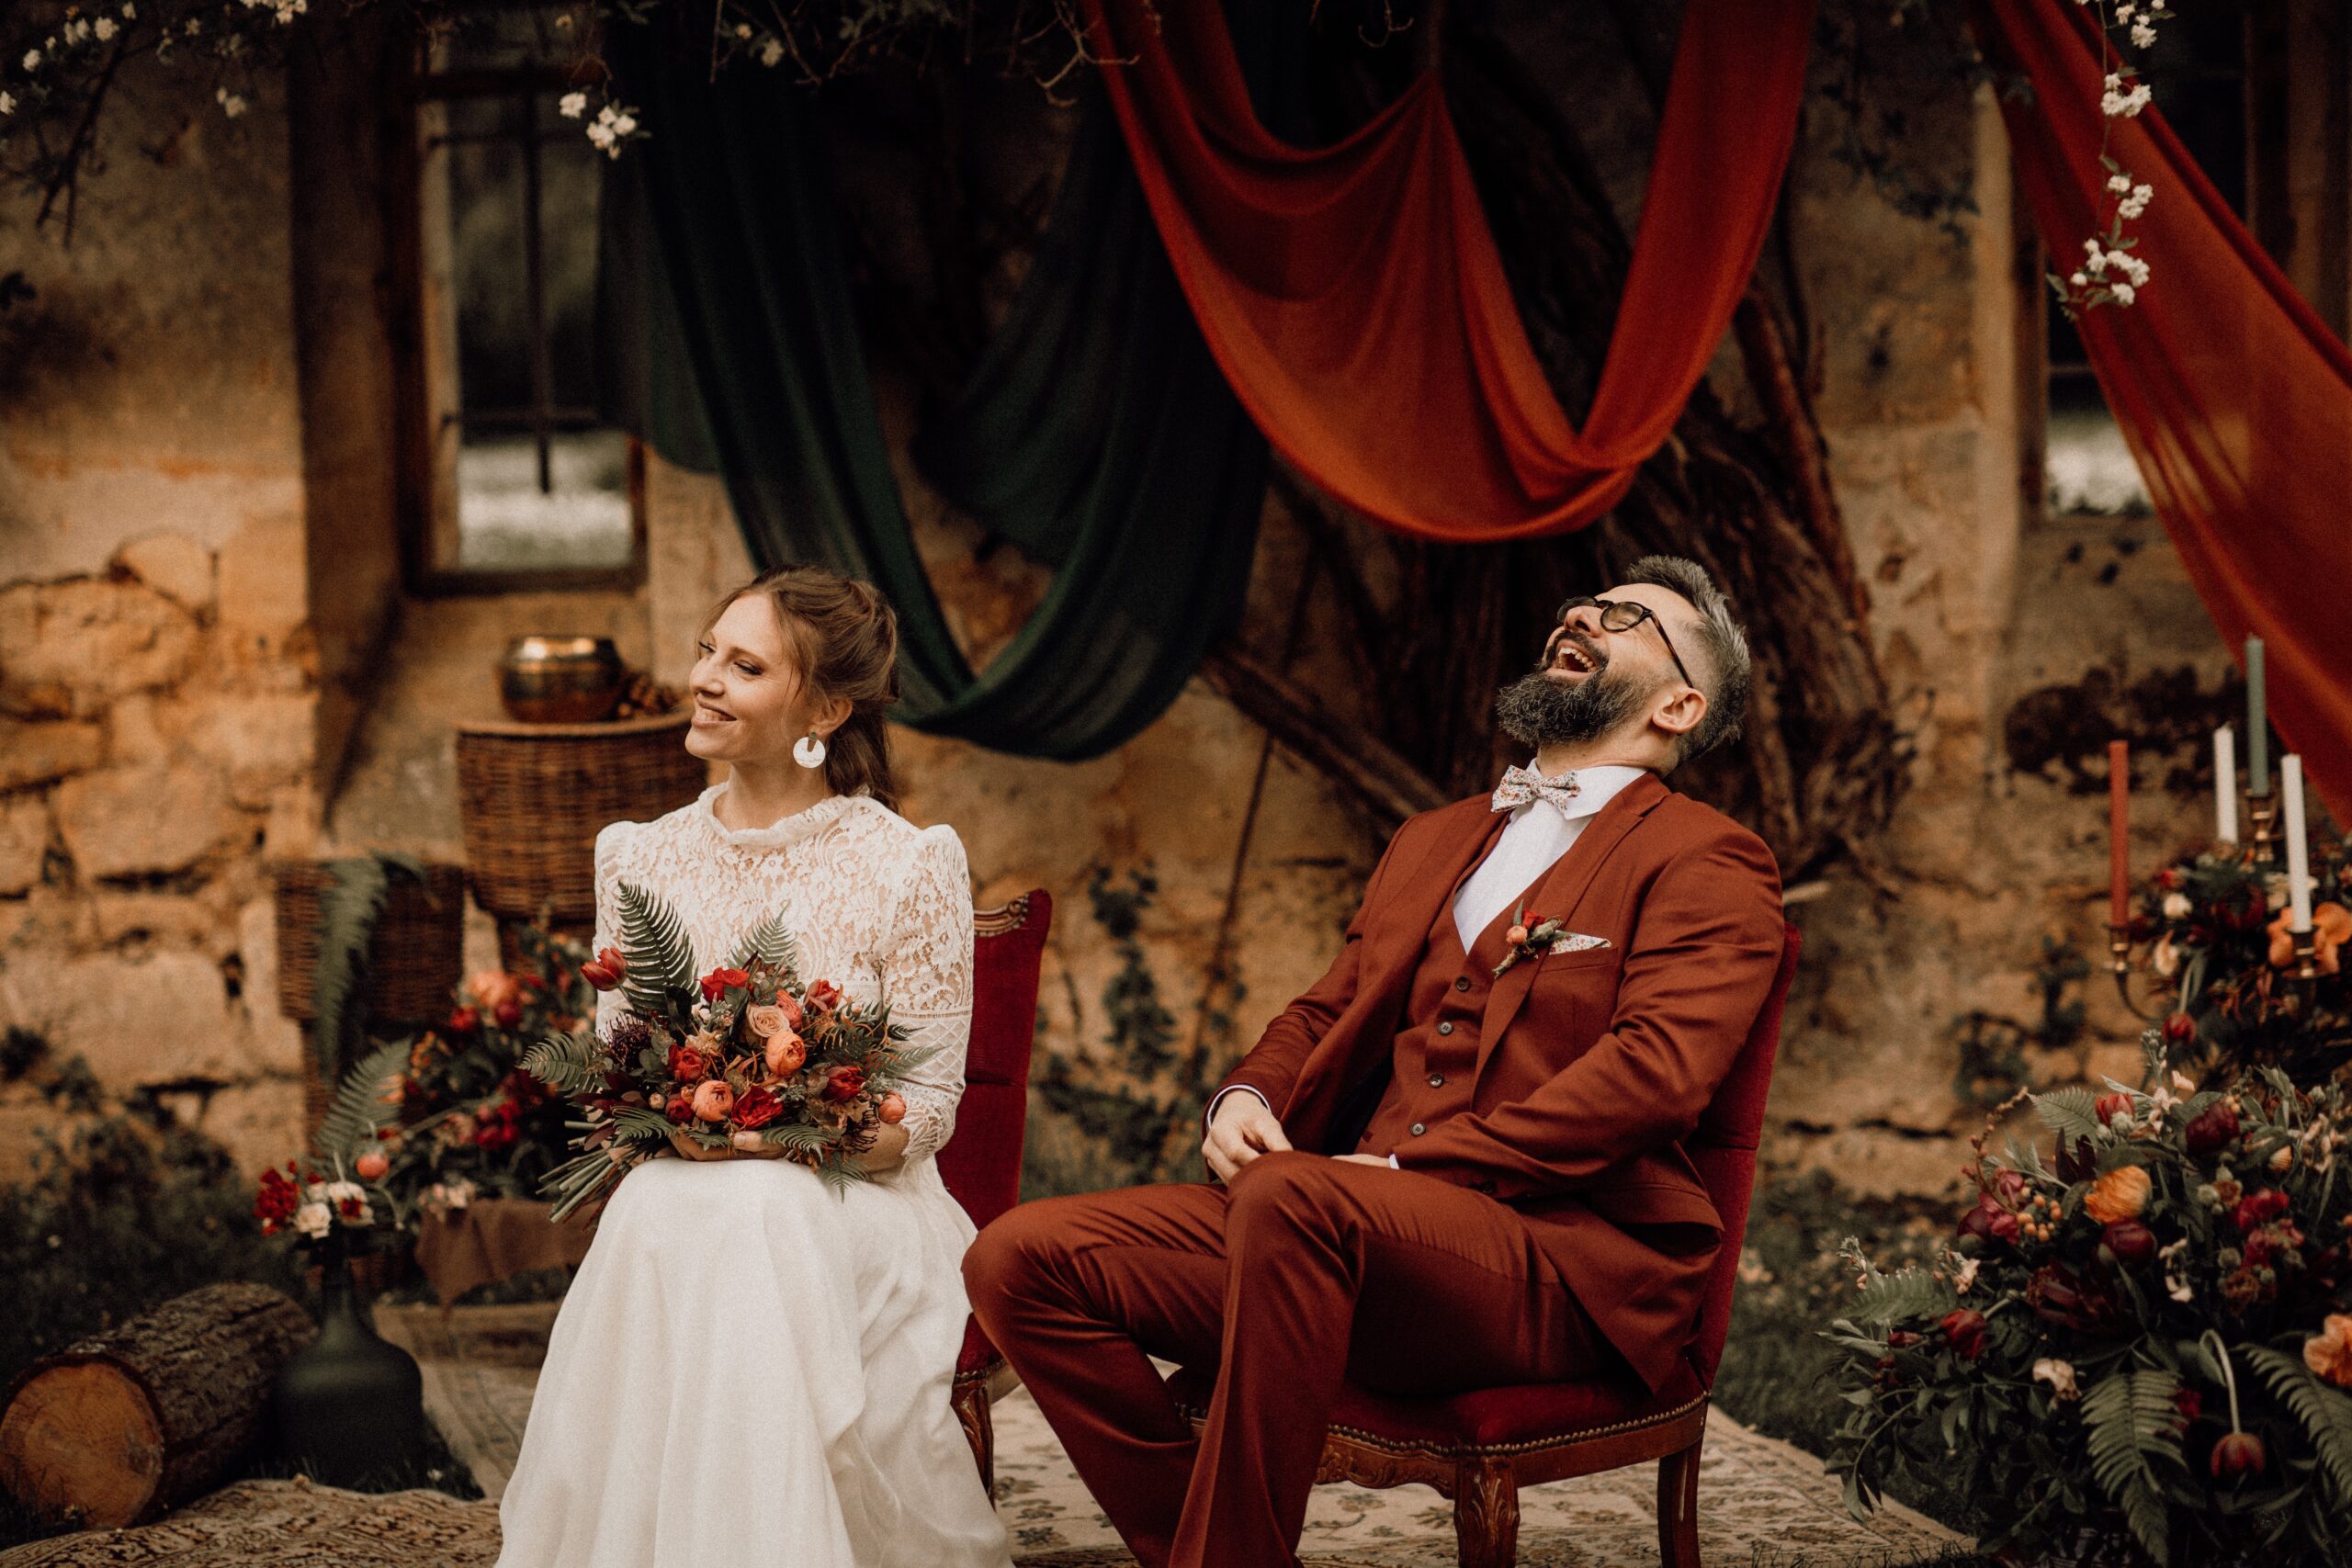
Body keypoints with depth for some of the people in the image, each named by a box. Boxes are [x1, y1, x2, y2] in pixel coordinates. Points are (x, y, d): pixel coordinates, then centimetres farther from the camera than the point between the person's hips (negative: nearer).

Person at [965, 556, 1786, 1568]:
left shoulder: (1709, 866, 4)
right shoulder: (1429, 843, 28)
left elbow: (1655, 1068, -11)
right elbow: (1325, 1015, 29)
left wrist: (1408, 1166, -17)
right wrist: (1246, 1096, 4)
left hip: (1569, 1266, -7)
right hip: (1350, 1240, 7)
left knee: (1294, 1198, -37)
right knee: (1022, 1259, -12)